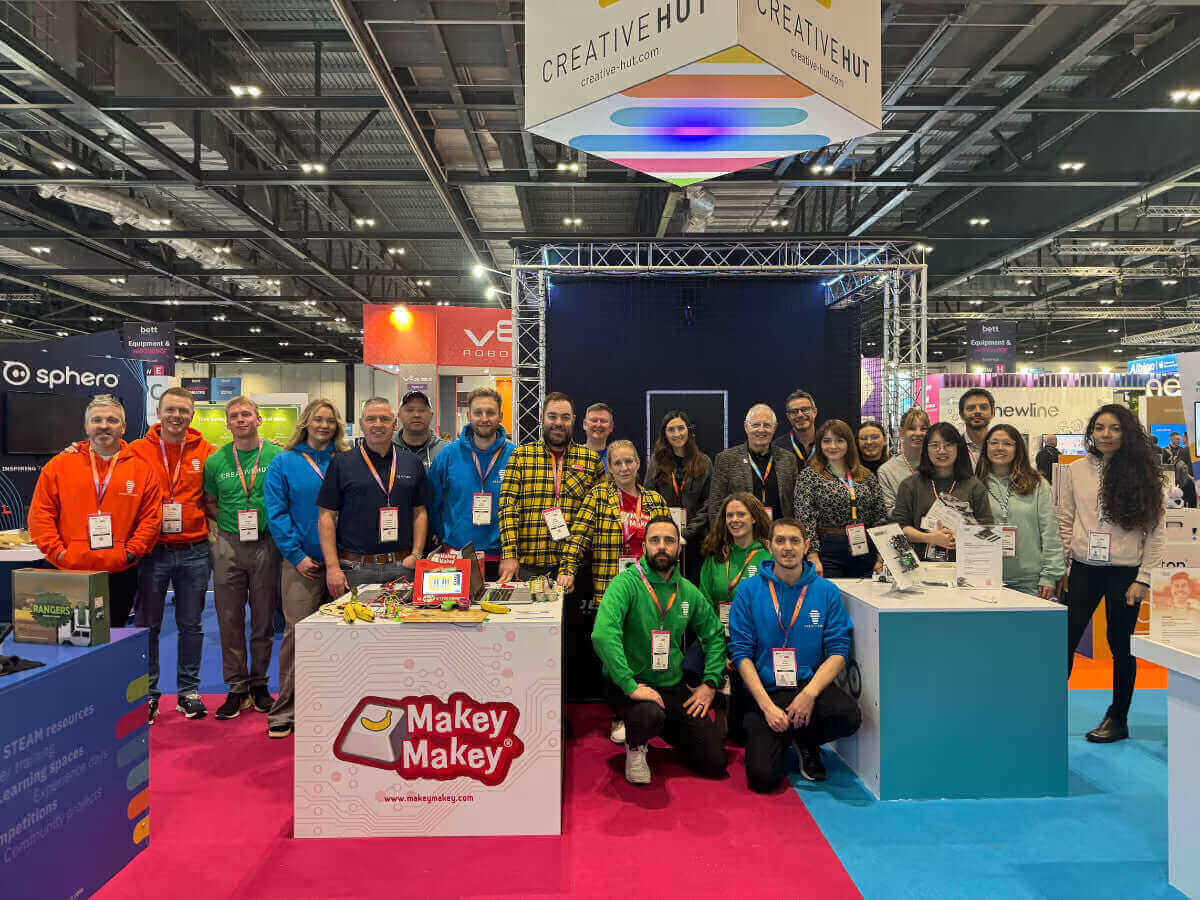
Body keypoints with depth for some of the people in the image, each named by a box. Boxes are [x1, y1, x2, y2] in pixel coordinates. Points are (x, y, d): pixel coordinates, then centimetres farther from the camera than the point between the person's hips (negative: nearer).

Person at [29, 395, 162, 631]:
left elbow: (152, 517, 1)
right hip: (69, 572, 0)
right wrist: (56, 551, -5)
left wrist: (132, 552, -7)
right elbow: (40, 514, 4)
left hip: (120, 574, 0)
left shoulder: (141, 468, 4)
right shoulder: (59, 465, 5)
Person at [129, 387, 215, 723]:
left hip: (194, 553, 1)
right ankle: (148, 693, 23)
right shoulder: (137, 451, 0)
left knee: (191, 625, 10)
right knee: (147, 626, 9)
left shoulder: (206, 453, 1)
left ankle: (188, 692, 23)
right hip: (151, 552, 0)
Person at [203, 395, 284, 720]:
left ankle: (259, 684, 22)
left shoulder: (278, 455, -1)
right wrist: (232, 522, 0)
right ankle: (236, 687, 17)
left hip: (267, 544, -1)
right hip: (229, 546, 2)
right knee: (230, 620, 5)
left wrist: (272, 521, -6)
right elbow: (209, 504, 14)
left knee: (264, 618, 7)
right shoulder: (216, 461, 6)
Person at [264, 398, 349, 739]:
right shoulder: (285, 462, 4)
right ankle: (285, 710, 9)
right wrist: (297, 556, -8)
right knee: (297, 631, -3)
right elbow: (277, 515, -1)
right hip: (303, 562, -2)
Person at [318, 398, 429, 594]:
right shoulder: (341, 463, 2)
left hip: (402, 568, 2)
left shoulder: (412, 463, 9)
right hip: (354, 569, -2)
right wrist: (332, 567, -8)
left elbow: (420, 512, 11)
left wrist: (416, 555, -1)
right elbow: (327, 516, 0)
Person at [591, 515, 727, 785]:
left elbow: (715, 635, 16)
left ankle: (669, 732, 31)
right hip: (631, 685, -5)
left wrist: (710, 683, 5)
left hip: (673, 686, 5)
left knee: (714, 761, 0)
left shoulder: (688, 591, 4)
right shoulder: (627, 583, -15)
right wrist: (630, 686, -32)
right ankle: (635, 748, 0)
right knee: (650, 715, -38)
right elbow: (603, 634, -29)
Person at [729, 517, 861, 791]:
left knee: (849, 716, -31)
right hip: (765, 690, -1)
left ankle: (806, 743, 5)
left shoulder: (826, 591, 3)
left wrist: (810, 693, -18)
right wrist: (767, 705, -15)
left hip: (811, 684, 2)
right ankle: (780, 742, 19)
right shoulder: (748, 591, -1)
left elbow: (839, 651, -2)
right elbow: (741, 653, -4)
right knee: (763, 777, -18)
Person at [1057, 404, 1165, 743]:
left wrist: (1143, 578, -7)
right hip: (1084, 570, 2)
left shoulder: (1142, 473, -1)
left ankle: (1118, 719, 25)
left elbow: (1155, 532, -2)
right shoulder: (1076, 470, 4)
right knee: (1064, 641, 0)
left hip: (1125, 572, -2)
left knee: (1121, 647, 9)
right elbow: (1065, 521, 7)